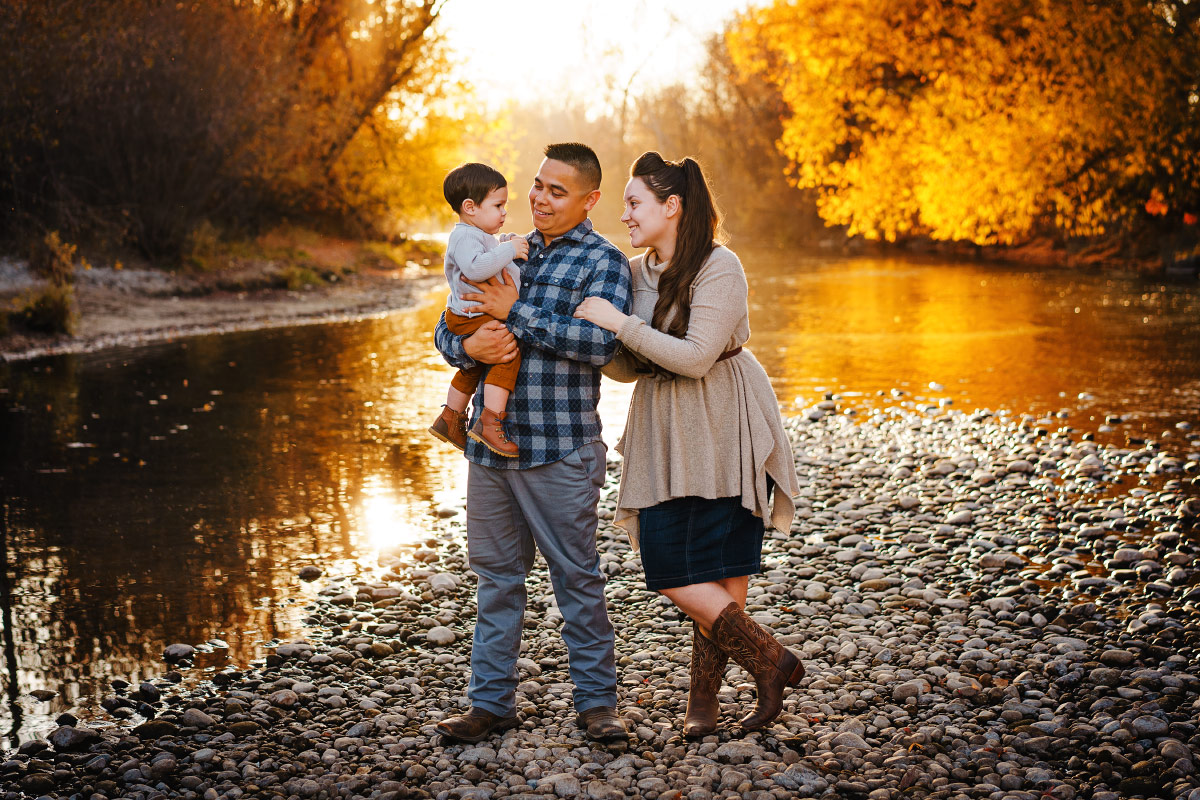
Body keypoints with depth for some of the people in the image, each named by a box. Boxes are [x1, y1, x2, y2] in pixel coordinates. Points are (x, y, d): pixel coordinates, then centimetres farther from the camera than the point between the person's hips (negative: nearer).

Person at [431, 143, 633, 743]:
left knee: (576, 576, 2)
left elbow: (600, 342, -20)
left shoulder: (603, 260, -3)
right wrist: (468, 346, -11)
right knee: (496, 575, 11)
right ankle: (491, 702, 20)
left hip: (559, 451, -5)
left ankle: (596, 700, 15)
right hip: (489, 442, 6)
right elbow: (446, 330, 13)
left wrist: (516, 314, -16)